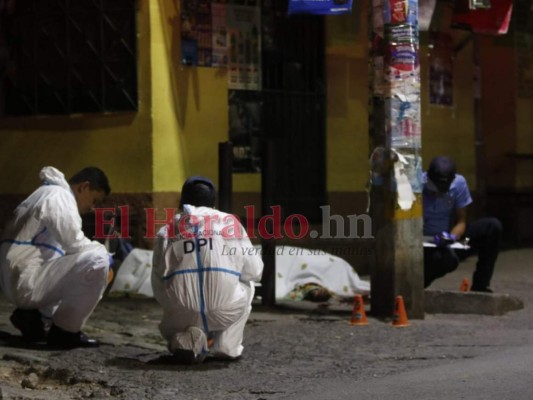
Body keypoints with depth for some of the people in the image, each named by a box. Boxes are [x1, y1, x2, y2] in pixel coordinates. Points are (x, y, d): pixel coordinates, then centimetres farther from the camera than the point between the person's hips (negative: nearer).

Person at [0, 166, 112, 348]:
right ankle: (65, 330, -9)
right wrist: (103, 251, 0)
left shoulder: (48, 195, 22)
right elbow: (75, 245, -18)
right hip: (27, 281, -11)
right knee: (97, 259, -21)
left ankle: (32, 316, 12)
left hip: (16, 281, 11)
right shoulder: (60, 196, -10)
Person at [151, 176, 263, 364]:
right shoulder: (230, 222, 13)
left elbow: (158, 282, 11)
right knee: (246, 284, 33)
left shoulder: (169, 229, 14)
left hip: (182, 313, 0)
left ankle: (184, 339, 2)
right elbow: (254, 271, 13)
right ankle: (227, 346, 17)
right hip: (226, 312, 0)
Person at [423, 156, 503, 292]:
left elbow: (461, 221, -4)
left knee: (493, 226, -15)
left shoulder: (459, 183, -10)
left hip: (450, 239, 5)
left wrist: (452, 237, -25)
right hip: (426, 246, -5)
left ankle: (480, 286, -12)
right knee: (449, 259, -39)